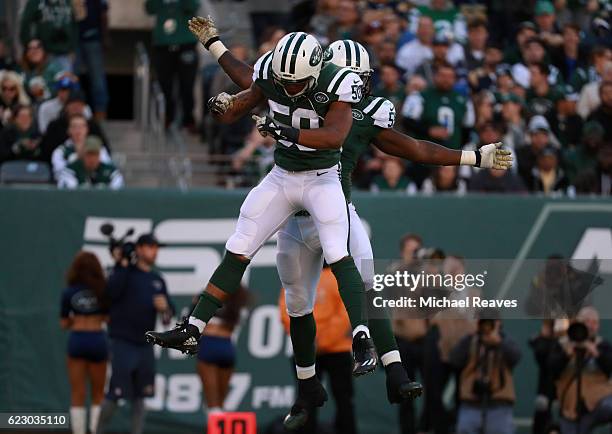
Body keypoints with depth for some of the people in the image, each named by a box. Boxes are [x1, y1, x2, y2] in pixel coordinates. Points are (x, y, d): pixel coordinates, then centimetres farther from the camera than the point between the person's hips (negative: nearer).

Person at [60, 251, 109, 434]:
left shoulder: (69, 293, -2)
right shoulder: (102, 290, -3)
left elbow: (64, 324, 3)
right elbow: (108, 318, 1)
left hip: (77, 340, 0)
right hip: (98, 340, 0)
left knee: (78, 396, 5)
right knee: (98, 395, 12)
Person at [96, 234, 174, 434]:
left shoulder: (158, 280, 15)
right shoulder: (124, 271, -2)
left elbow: (170, 311, 15)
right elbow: (112, 291, -21)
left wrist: (165, 307, -8)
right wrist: (122, 265, -19)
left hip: (145, 345, 6)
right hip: (122, 342, -6)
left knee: (139, 397, 8)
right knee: (113, 395, -10)